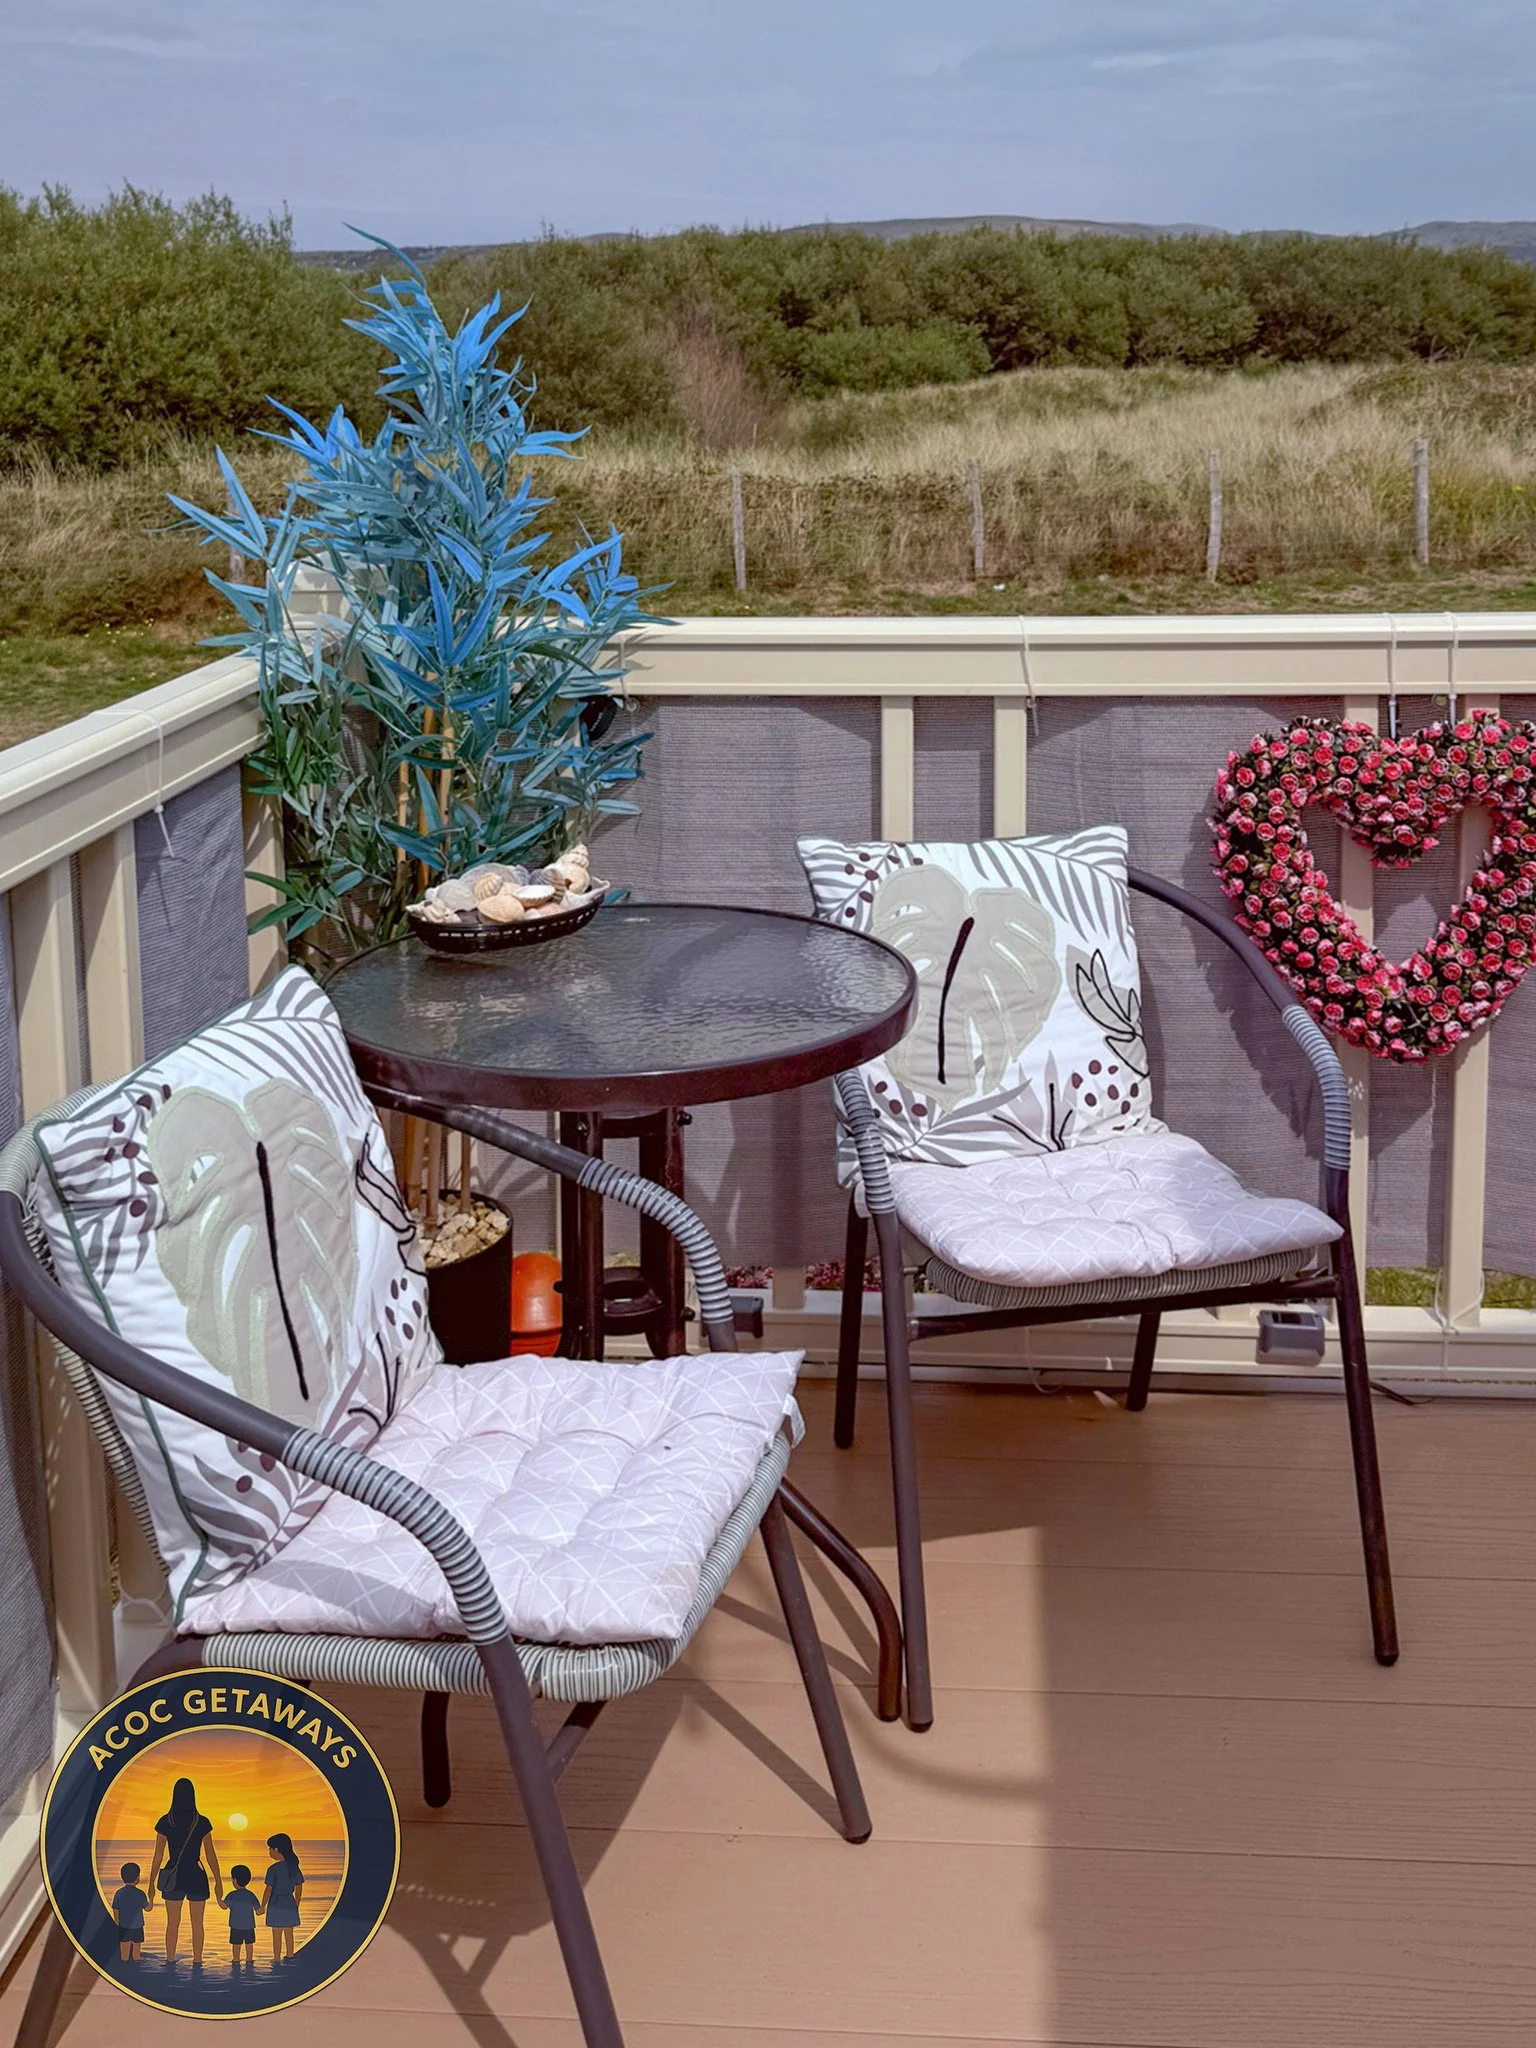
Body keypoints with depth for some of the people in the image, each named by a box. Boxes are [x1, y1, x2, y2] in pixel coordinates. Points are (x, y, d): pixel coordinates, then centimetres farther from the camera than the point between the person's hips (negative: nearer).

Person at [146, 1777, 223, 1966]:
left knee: (172, 1924, 10)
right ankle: (197, 1962, 7)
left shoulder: (165, 1822, -5)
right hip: (196, 1877, 0)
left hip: (173, 1878, 0)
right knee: (197, 1924, 9)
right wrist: (218, 1881, 7)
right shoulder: (202, 1822, -5)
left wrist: (151, 1883, 4)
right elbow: (210, 1855, -1)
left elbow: (158, 1856, -4)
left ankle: (170, 1963, 10)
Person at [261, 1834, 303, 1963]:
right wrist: (296, 1905, 19)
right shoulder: (294, 1868, 0)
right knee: (289, 1934, 16)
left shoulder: (274, 1869, -17)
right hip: (290, 1904, 5)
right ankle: (289, 1957, 25)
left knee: (276, 1934, 5)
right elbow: (299, 1889, 7)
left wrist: (262, 1907, -3)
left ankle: (277, 1959, 11)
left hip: (276, 1904, -5)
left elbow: (268, 1890, -14)